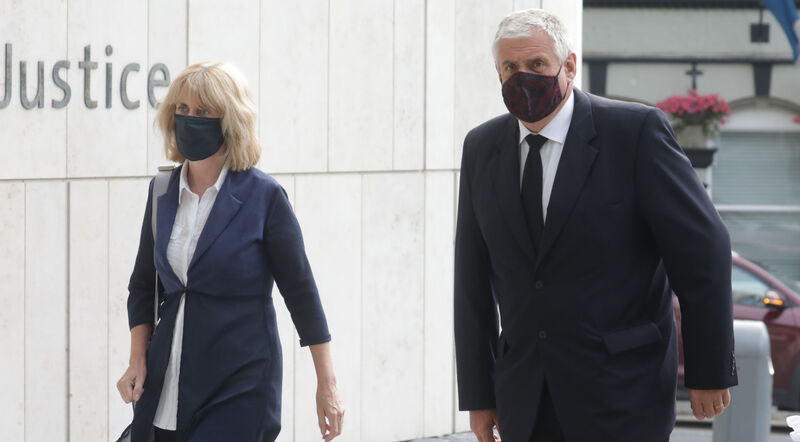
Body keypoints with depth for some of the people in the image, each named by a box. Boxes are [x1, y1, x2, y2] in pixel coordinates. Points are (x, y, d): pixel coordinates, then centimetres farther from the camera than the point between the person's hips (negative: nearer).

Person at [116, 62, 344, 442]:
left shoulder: (263, 196, -7)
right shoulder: (163, 192, 7)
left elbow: (301, 292, -4)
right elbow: (142, 285, 17)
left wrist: (327, 385, -3)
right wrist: (137, 360, 4)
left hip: (240, 389, -5)